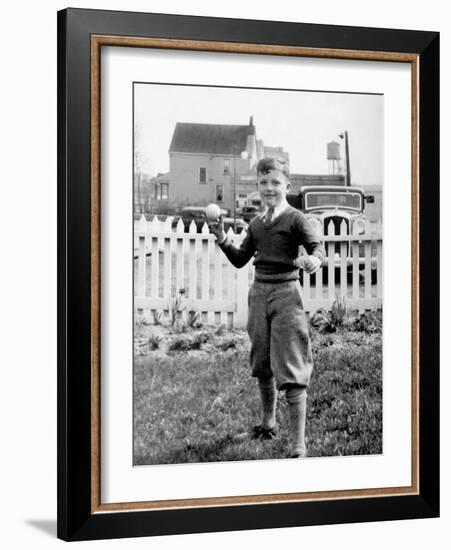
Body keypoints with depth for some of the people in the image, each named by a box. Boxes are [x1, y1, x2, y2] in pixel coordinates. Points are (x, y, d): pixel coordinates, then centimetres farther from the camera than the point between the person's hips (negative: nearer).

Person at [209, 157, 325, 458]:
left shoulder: (295, 219, -6)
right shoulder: (256, 224, 13)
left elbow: (317, 247, -13)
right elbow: (240, 259, 18)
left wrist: (315, 259, -36)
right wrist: (223, 240, 1)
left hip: (286, 292, -7)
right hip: (259, 292, 7)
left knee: (291, 370, -9)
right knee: (262, 365, 18)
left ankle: (298, 444, -8)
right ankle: (269, 422, 39)